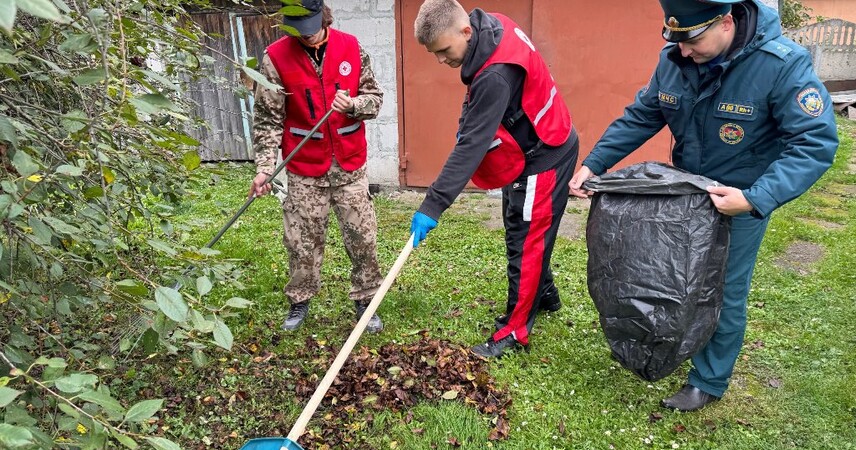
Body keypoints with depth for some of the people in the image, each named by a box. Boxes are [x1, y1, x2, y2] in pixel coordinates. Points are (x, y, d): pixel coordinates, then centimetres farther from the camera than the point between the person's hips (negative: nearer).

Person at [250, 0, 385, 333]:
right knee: (302, 241, 8)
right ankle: (299, 302, 29)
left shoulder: (351, 48, -1)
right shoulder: (276, 58, -7)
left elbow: (375, 97, 7)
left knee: (363, 238, 5)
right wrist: (264, 166, -13)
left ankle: (365, 302, 23)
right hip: (305, 169, -1)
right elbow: (267, 119, -4)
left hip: (350, 166, 2)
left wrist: (353, 105, -15)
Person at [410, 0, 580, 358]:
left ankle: (514, 331, 8)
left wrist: (433, 205, -35)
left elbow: (472, 145, -36)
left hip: (544, 156, -10)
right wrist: (467, 118, 1)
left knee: (526, 241, -4)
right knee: (519, 231, 20)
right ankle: (544, 295, 39)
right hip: (528, 148, 10)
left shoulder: (496, 74, -35)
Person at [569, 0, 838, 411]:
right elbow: (640, 116, -2)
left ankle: (709, 381, 27)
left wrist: (756, 199, -37)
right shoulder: (674, 58, -11)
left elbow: (816, 143, -26)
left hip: (740, 201, -4)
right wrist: (593, 164, -11)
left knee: (724, 293, 7)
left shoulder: (783, 65, -25)